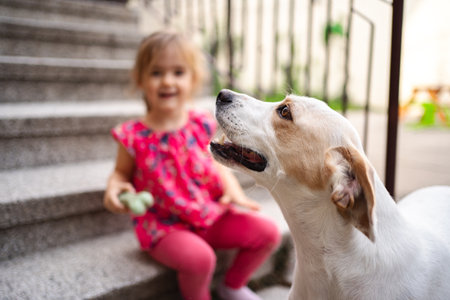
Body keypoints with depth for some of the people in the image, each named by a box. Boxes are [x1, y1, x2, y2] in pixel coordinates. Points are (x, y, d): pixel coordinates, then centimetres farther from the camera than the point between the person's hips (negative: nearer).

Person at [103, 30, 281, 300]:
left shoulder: (201, 126, -4)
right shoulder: (134, 136, -11)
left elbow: (217, 165, 6)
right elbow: (122, 172, 4)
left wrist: (233, 190, -12)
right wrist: (115, 187, -18)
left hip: (211, 215, 4)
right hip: (163, 225, -4)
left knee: (268, 232, -2)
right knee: (199, 257, -32)